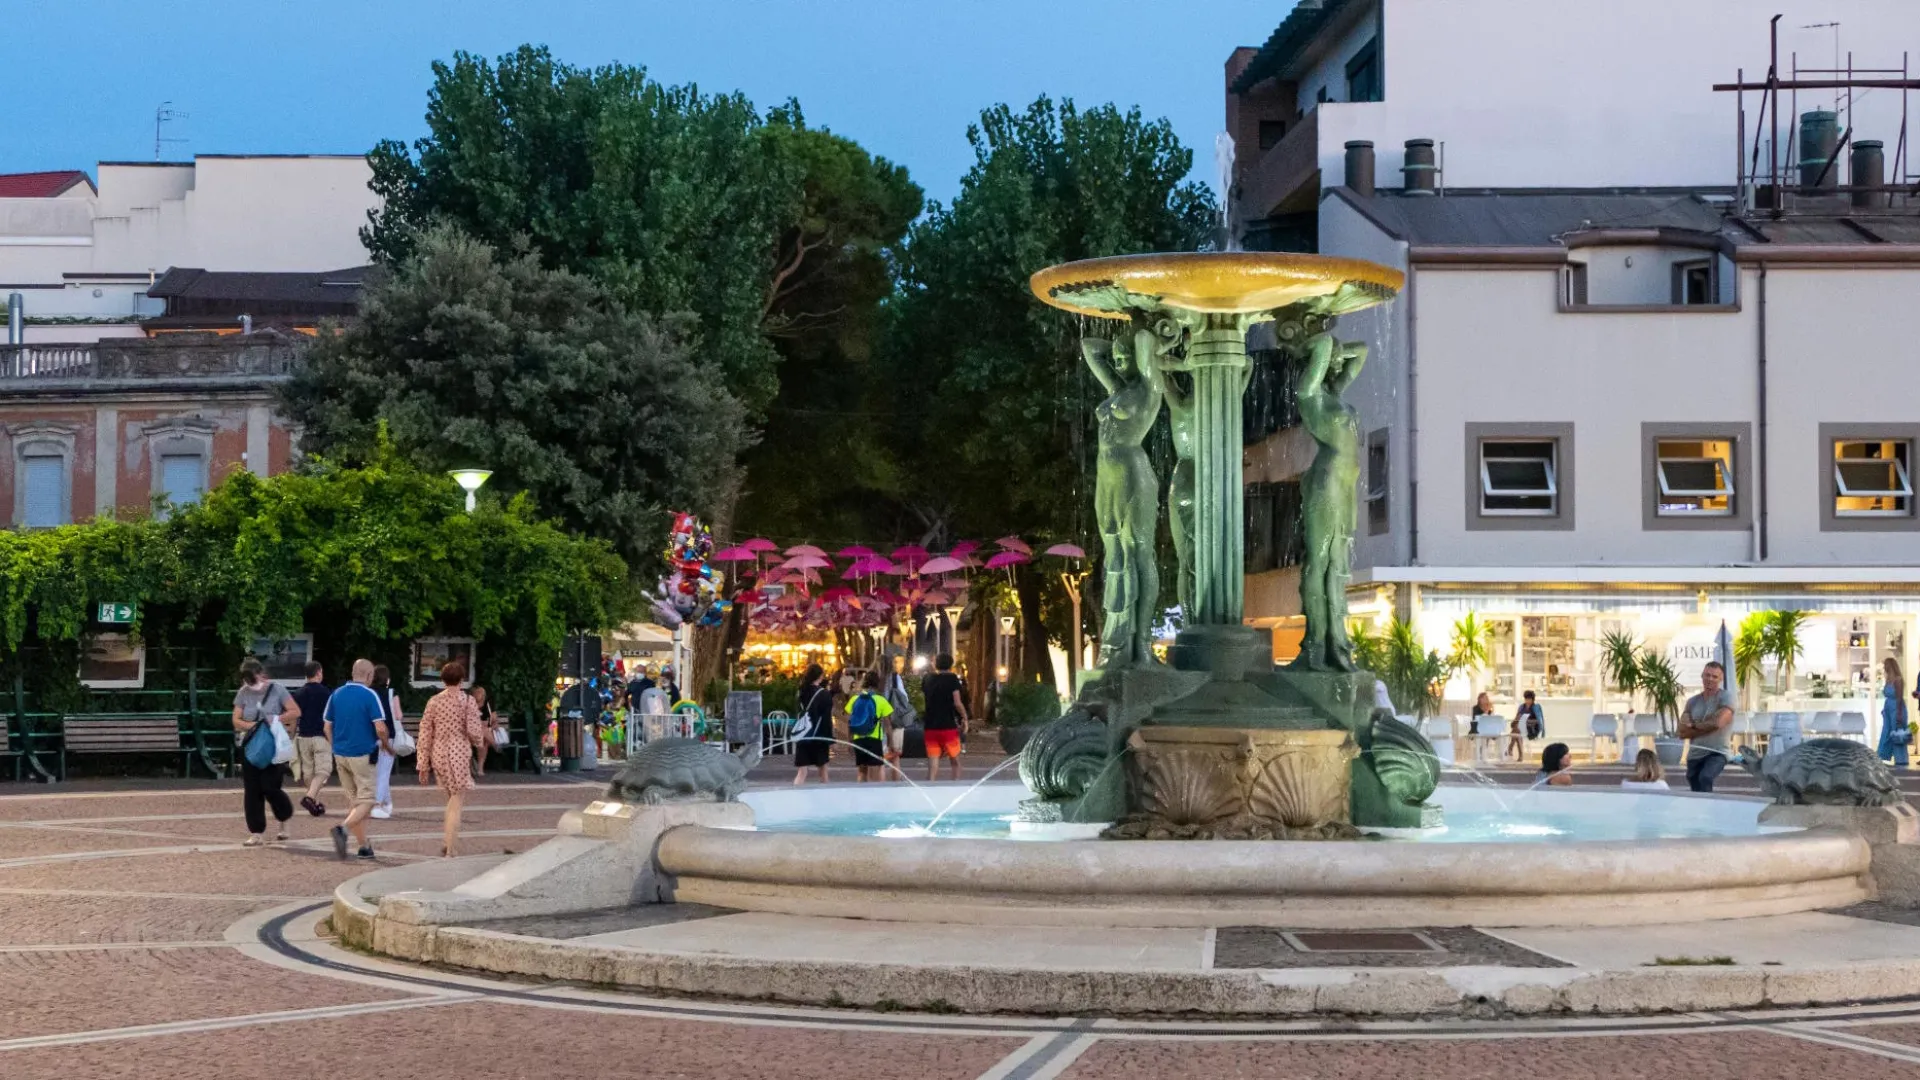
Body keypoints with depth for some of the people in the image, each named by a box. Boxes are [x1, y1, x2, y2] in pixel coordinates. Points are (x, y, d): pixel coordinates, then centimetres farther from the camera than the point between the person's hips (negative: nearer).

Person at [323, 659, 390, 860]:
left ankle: (364, 845, 16)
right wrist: (385, 744, 2)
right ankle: (343, 829, -27)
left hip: (340, 754, 6)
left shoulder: (337, 694, 6)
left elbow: (328, 727, 10)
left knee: (353, 800, 14)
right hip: (362, 755, -6)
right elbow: (380, 728, -16)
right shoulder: (370, 695, -11)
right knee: (366, 801, -1)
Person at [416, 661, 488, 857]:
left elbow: (425, 734, 5)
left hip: (438, 754, 4)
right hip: (459, 754, -4)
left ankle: (446, 840, 12)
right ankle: (449, 850, -6)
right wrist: (480, 743, 9)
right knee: (456, 804, 0)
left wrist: (423, 765, 9)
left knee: (453, 798, 23)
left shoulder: (433, 701, 6)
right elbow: (474, 730, -14)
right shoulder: (467, 700, -5)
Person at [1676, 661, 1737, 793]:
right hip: (1695, 755, 6)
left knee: (1705, 778, -34)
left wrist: (1693, 726, -3)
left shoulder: (1726, 697, -3)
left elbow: (1717, 723, -18)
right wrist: (1707, 725, -9)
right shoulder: (1692, 701, 10)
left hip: (1717, 753, -5)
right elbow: (1682, 732, 1)